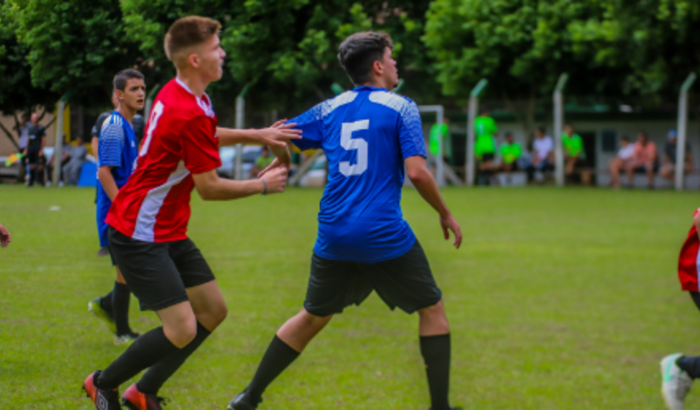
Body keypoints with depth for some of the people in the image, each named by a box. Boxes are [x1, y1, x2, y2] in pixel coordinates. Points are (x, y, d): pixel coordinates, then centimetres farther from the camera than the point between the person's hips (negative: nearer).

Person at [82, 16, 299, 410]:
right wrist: (262, 185, -3)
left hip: (169, 232, 10)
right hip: (140, 236, -10)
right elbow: (210, 188, -18)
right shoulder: (190, 114, -25)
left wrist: (258, 135, 19)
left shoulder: (176, 94, 6)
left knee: (213, 310, 10)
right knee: (182, 330, -14)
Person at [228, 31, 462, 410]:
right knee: (432, 309, 13)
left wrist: (277, 165, 37)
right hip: (385, 236, -5)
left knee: (312, 317, 21)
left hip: (334, 235, 5)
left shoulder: (330, 109, 9)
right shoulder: (400, 108, -4)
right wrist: (445, 214, 1)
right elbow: (417, 172, -13)